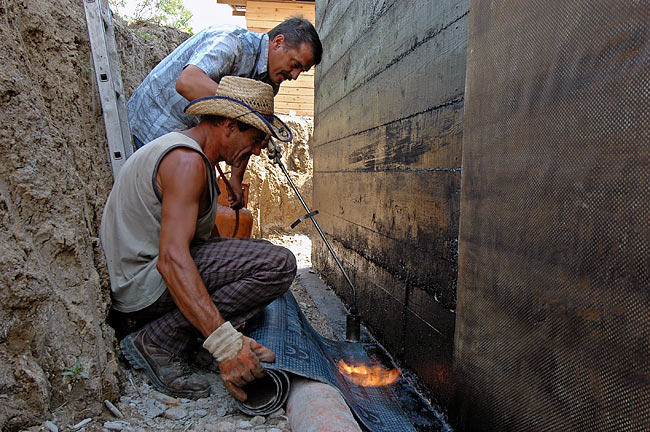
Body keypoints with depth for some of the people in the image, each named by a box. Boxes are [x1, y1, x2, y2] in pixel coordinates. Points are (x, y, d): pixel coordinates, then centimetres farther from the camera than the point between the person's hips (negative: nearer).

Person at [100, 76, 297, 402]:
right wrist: (225, 344, -34)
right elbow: (172, 259, -31)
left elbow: (204, 232, 21)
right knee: (278, 263, -22)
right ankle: (158, 341, -10)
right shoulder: (186, 159, -19)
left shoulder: (194, 155, 14)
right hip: (144, 286, -10)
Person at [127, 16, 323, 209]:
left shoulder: (270, 82, -1)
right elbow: (187, 82, -44)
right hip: (155, 119, -7)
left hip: (191, 134, 8)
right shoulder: (230, 41, -25)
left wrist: (236, 178, 0)